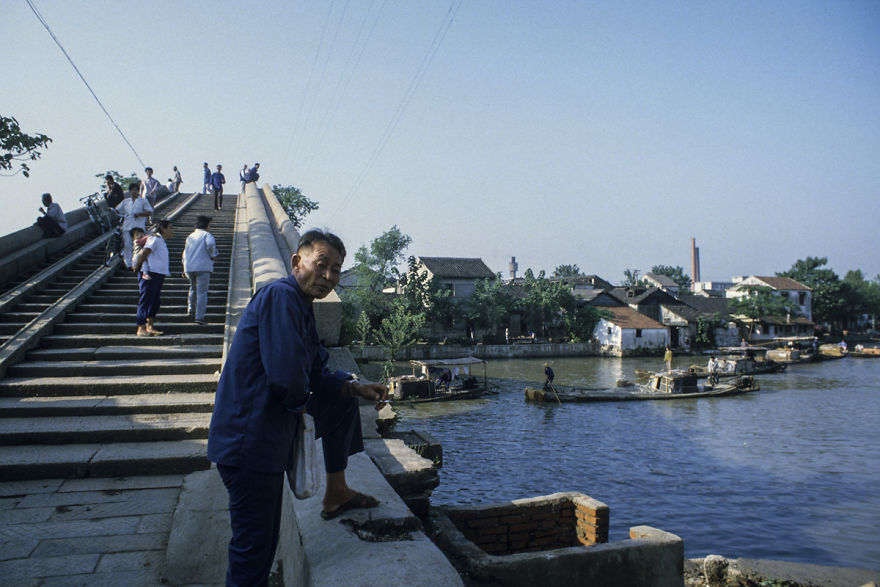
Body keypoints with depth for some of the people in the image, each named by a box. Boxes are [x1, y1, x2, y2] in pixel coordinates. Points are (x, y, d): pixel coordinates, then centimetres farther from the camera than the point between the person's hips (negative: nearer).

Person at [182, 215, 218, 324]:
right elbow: (211, 244, -26)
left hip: (189, 268, 6)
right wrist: (213, 255, -9)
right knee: (202, 292, -3)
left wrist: (185, 270, 25)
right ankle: (199, 316, -6)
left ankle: (191, 311, 24)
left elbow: (185, 253, 19)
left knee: (193, 288, 26)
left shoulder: (190, 236, 17)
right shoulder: (207, 235, -3)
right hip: (203, 267, -6)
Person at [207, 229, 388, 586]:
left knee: (342, 404, 22)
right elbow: (287, 376, -29)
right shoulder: (281, 296, -19)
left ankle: (336, 494, 31)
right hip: (247, 437, -10)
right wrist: (301, 403, -9)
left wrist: (357, 388, 8)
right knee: (256, 545, -1)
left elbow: (317, 376, 19)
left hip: (269, 432, 10)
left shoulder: (302, 306, 11)